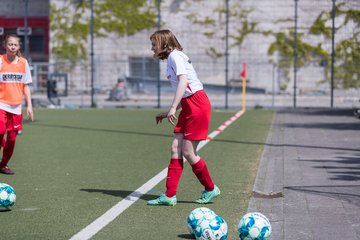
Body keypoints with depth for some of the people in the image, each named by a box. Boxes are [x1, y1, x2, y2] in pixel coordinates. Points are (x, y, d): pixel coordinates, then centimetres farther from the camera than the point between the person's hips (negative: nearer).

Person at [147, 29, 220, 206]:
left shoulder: (174, 56, -8)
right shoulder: (172, 58, 20)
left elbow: (183, 81, -23)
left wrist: (173, 108, -28)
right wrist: (168, 113, 19)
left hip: (197, 104, -10)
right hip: (188, 105, 10)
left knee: (188, 152, -6)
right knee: (176, 148, 2)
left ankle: (210, 189, 12)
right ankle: (169, 195, 1)